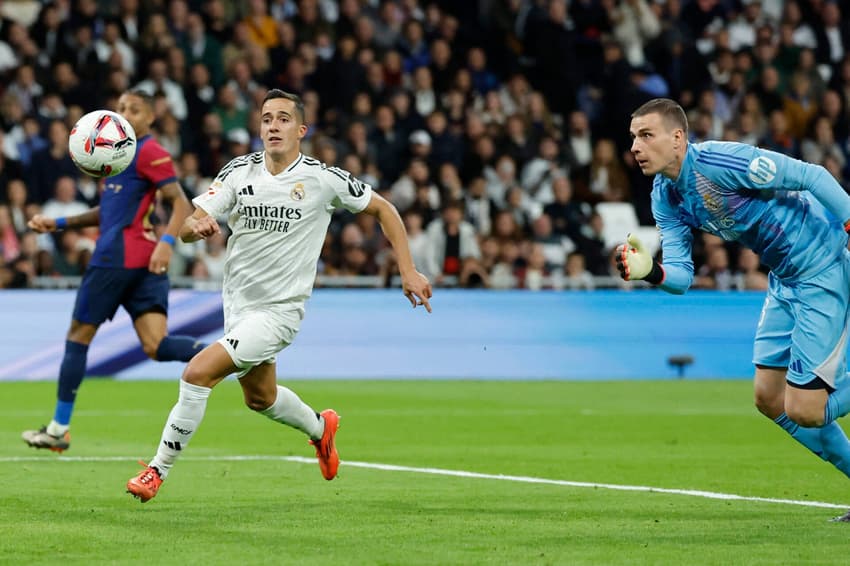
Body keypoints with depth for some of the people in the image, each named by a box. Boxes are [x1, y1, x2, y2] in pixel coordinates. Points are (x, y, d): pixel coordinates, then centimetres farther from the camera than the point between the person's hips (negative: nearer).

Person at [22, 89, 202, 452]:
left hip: (116, 258, -9)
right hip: (143, 263, 9)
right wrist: (59, 224, 27)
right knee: (156, 346, -7)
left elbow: (180, 203, -13)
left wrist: (167, 241, -29)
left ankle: (59, 429, 11)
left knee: (78, 336, 4)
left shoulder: (148, 152, -5)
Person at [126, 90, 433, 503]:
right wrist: (197, 226, -32)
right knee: (260, 398, 24)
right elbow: (186, 228, -7)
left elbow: (383, 209, 2)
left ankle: (159, 469, -9)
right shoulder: (239, 171, -2)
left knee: (198, 373, -21)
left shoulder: (322, 179, -11)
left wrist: (407, 271, -2)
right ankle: (320, 428, 55)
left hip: (279, 310, -6)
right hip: (238, 304, 6)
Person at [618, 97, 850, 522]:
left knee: (803, 411, -12)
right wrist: (649, 271, -22)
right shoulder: (665, 198, 1)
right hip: (783, 278, 9)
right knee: (769, 399, 9)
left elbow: (812, 176, -20)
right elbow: (680, 276, -1)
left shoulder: (720, 161, -25)